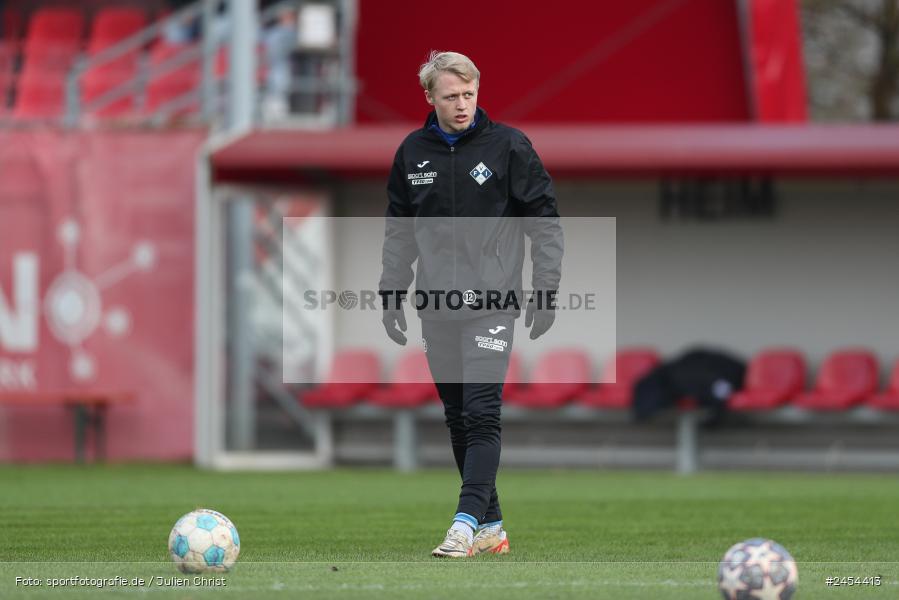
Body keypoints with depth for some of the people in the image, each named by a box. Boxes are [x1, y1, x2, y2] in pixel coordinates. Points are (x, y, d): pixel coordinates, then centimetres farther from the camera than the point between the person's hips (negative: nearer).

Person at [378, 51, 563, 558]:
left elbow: (545, 221, 0)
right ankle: (491, 526, 15)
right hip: (437, 307, 5)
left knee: (482, 414, -14)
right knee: (458, 419, 7)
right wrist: (392, 295, 12)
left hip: (492, 303, -5)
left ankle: (467, 523, -19)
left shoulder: (508, 146, -3)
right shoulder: (413, 153, 8)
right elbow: (399, 231, 17)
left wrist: (546, 290, -6)